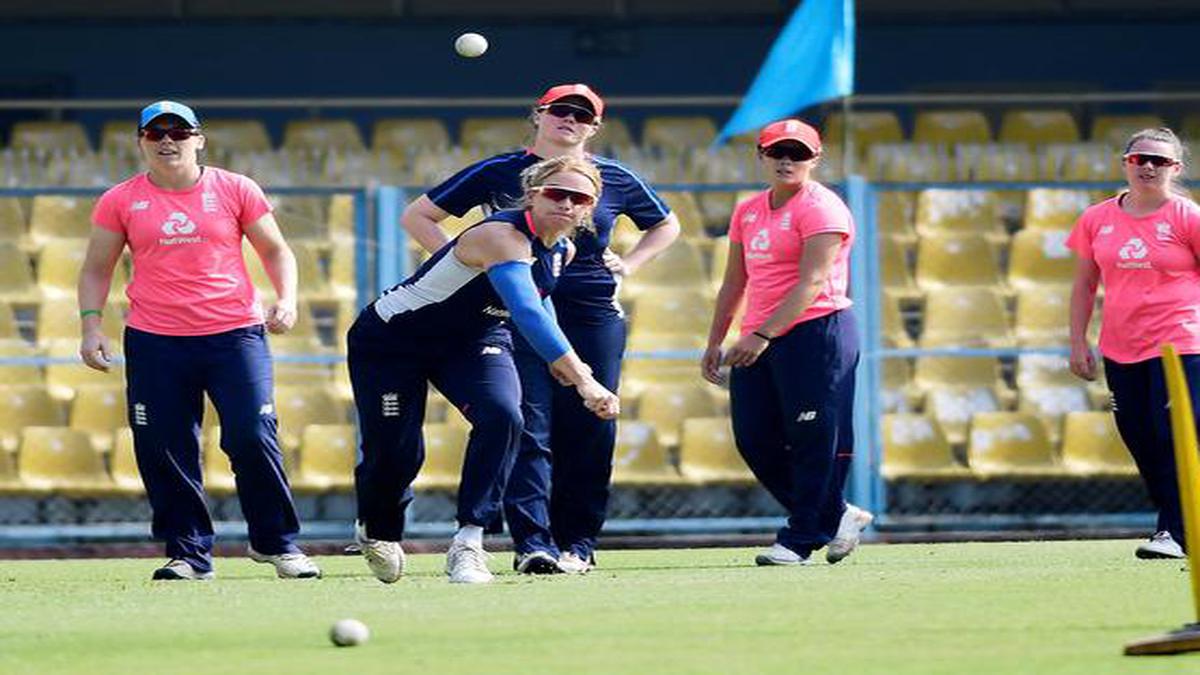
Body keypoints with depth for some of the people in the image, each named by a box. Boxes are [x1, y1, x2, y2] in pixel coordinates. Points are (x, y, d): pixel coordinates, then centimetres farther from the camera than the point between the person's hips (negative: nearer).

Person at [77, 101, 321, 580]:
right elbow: (96, 270, 12)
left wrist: (286, 298, -5)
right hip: (154, 341, 1)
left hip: (235, 333, -1)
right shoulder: (120, 202, 6)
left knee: (254, 438, -9)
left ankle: (277, 542, 8)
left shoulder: (235, 190, 4)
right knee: (163, 450, -2)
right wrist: (91, 325, -2)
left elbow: (276, 250, 11)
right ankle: (189, 553, 10)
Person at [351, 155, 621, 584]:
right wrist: (583, 382, -58)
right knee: (396, 451, -7)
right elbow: (528, 314, -50)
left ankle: (468, 541, -21)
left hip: (474, 341, 6)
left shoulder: (563, 252, -6)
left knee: (501, 415, -23)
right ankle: (375, 531, 29)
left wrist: (557, 358, 12)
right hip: (393, 338, -6)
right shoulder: (503, 237, -36)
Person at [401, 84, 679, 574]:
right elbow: (416, 216, 9)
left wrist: (628, 265, 11)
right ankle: (532, 544, -17)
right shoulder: (500, 173, 5)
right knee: (529, 431, -12)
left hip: (594, 317, 2)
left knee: (590, 433, 1)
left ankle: (578, 542, 12)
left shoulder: (615, 180, 10)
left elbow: (666, 225, 27)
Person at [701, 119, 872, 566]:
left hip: (816, 332, -8)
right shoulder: (748, 212, 17)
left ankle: (800, 539, -2)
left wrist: (764, 336, -23)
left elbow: (811, 283, -17)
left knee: (813, 441, -8)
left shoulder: (821, 208, -7)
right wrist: (715, 342, 15)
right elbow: (734, 283, 22)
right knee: (754, 440, 4)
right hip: (757, 341, 8)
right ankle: (836, 516, 16)